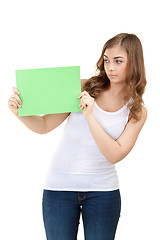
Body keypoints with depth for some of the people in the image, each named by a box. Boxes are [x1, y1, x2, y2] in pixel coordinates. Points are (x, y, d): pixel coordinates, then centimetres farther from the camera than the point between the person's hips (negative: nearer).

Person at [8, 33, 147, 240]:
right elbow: (44, 126, -1)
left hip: (102, 190, 0)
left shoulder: (137, 112, -1)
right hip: (59, 186, 0)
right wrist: (19, 111, -20)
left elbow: (115, 155, -13)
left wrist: (90, 117, -22)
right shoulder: (84, 88, -2)